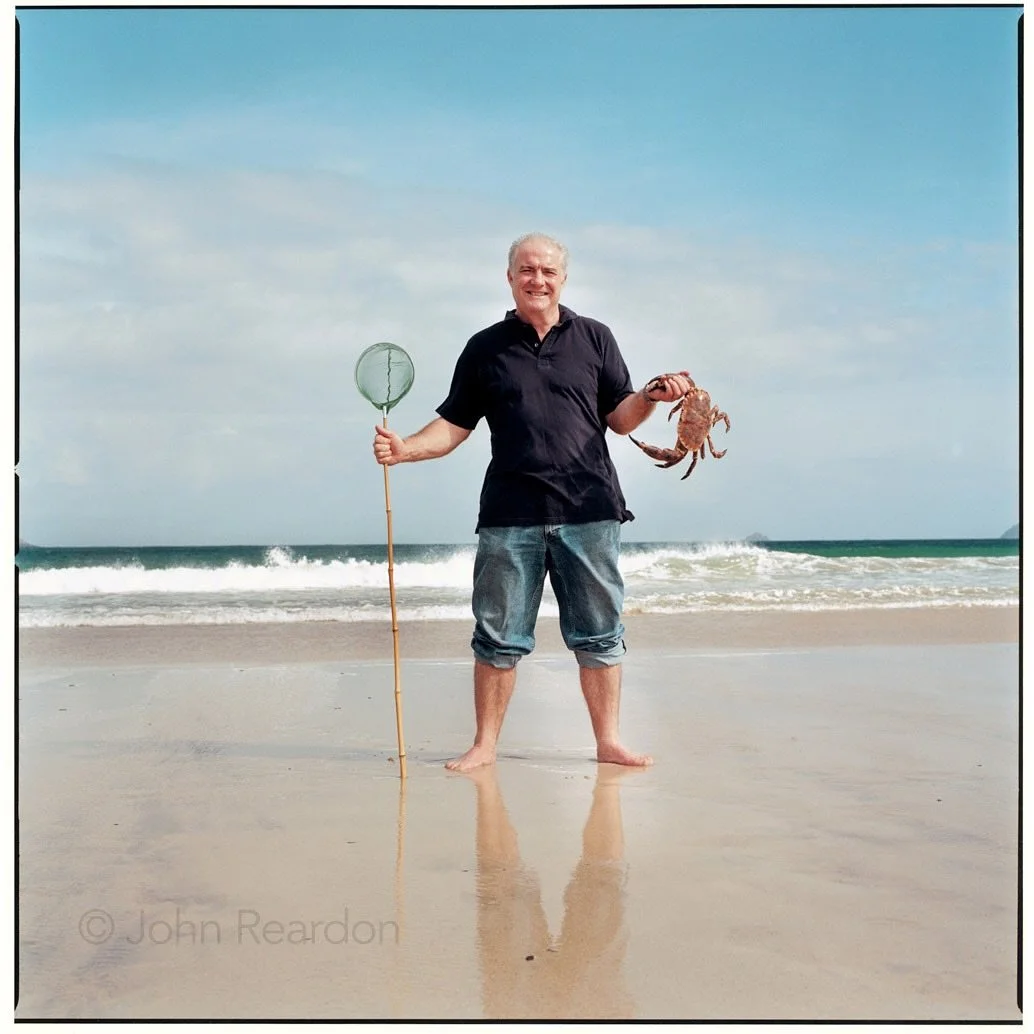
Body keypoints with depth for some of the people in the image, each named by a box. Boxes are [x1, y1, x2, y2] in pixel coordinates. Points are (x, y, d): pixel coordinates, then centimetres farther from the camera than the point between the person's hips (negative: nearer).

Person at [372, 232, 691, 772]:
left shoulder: (594, 338, 11)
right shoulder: (485, 348, 11)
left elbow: (620, 419, 10)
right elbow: (454, 426, 10)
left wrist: (651, 396, -9)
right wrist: (405, 448, -7)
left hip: (589, 510, 1)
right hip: (510, 514, 0)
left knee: (599, 634, 5)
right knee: (498, 637, 3)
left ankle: (608, 741, 16)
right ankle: (484, 744, 14)